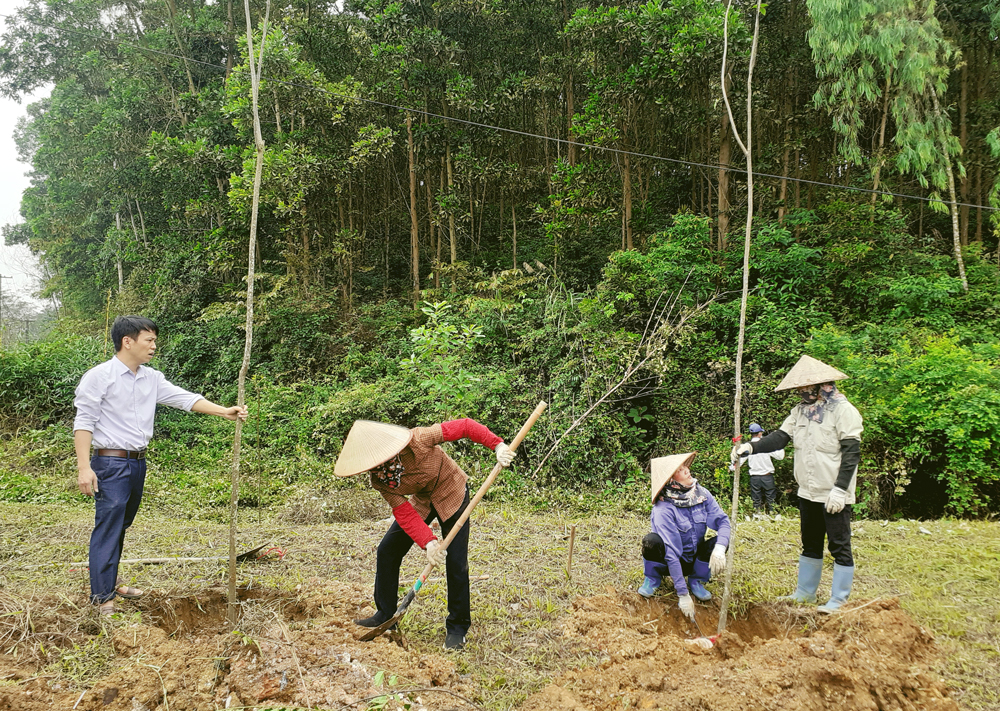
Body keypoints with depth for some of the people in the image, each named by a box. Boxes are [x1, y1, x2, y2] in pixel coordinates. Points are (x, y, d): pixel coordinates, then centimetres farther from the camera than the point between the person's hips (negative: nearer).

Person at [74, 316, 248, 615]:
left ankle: (111, 581, 29)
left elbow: (184, 398, 6)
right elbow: (84, 422, -11)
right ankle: (102, 596, 1)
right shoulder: (100, 376, -9)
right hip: (110, 463, -7)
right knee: (108, 527, -6)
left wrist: (225, 411, -5)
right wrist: (84, 466, -18)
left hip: (138, 463, 7)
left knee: (121, 526, 16)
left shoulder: (152, 378, 10)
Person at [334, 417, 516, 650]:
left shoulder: (417, 441, -36)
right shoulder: (378, 479, -20)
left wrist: (497, 445, -41)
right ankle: (385, 613, 18)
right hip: (420, 500, 5)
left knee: (456, 562, -9)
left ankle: (458, 627, 7)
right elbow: (403, 513, -21)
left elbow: (466, 427, -31)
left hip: (451, 494, -5)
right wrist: (428, 542, -35)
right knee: (387, 551, 1)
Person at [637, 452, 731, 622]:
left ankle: (696, 581, 2)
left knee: (722, 540, -22)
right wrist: (683, 595, -34)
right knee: (652, 540, -35)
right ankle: (653, 579, -1)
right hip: (668, 563, -5)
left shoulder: (701, 494, -11)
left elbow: (722, 520, -14)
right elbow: (671, 553, -31)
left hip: (694, 561, 5)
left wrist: (719, 549, -36)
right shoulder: (664, 509, -28)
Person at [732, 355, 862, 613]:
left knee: (840, 546, 3)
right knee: (810, 544, 18)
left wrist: (840, 489, -21)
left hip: (834, 495, -7)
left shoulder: (843, 410, -13)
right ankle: (805, 592, 30)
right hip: (808, 492, 7)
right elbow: (780, 437, 2)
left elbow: (851, 453, -17)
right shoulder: (800, 410, 9)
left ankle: (838, 600, 14)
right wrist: (751, 447, -14)